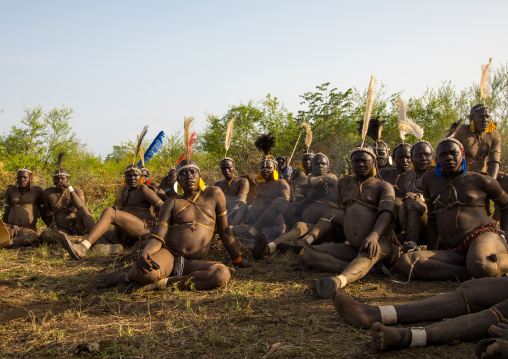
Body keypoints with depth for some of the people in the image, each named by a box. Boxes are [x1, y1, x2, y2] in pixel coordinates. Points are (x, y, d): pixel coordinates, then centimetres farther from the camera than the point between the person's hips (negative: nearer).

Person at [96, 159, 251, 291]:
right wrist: (145, 252, -26)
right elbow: (158, 237, -3)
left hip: (191, 263, 2)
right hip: (168, 254, -2)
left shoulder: (214, 195, 13)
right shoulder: (172, 204, 10)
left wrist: (238, 260, 25)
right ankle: (125, 276, -1)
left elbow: (224, 230, 20)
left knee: (222, 274, -33)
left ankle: (161, 283, -24)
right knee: (147, 272, -39)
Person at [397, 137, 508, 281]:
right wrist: (430, 252, 16)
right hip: (459, 252, 4)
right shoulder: (429, 180, 15)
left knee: (481, 267, -43)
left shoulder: (481, 181, 7)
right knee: (405, 261, -22)